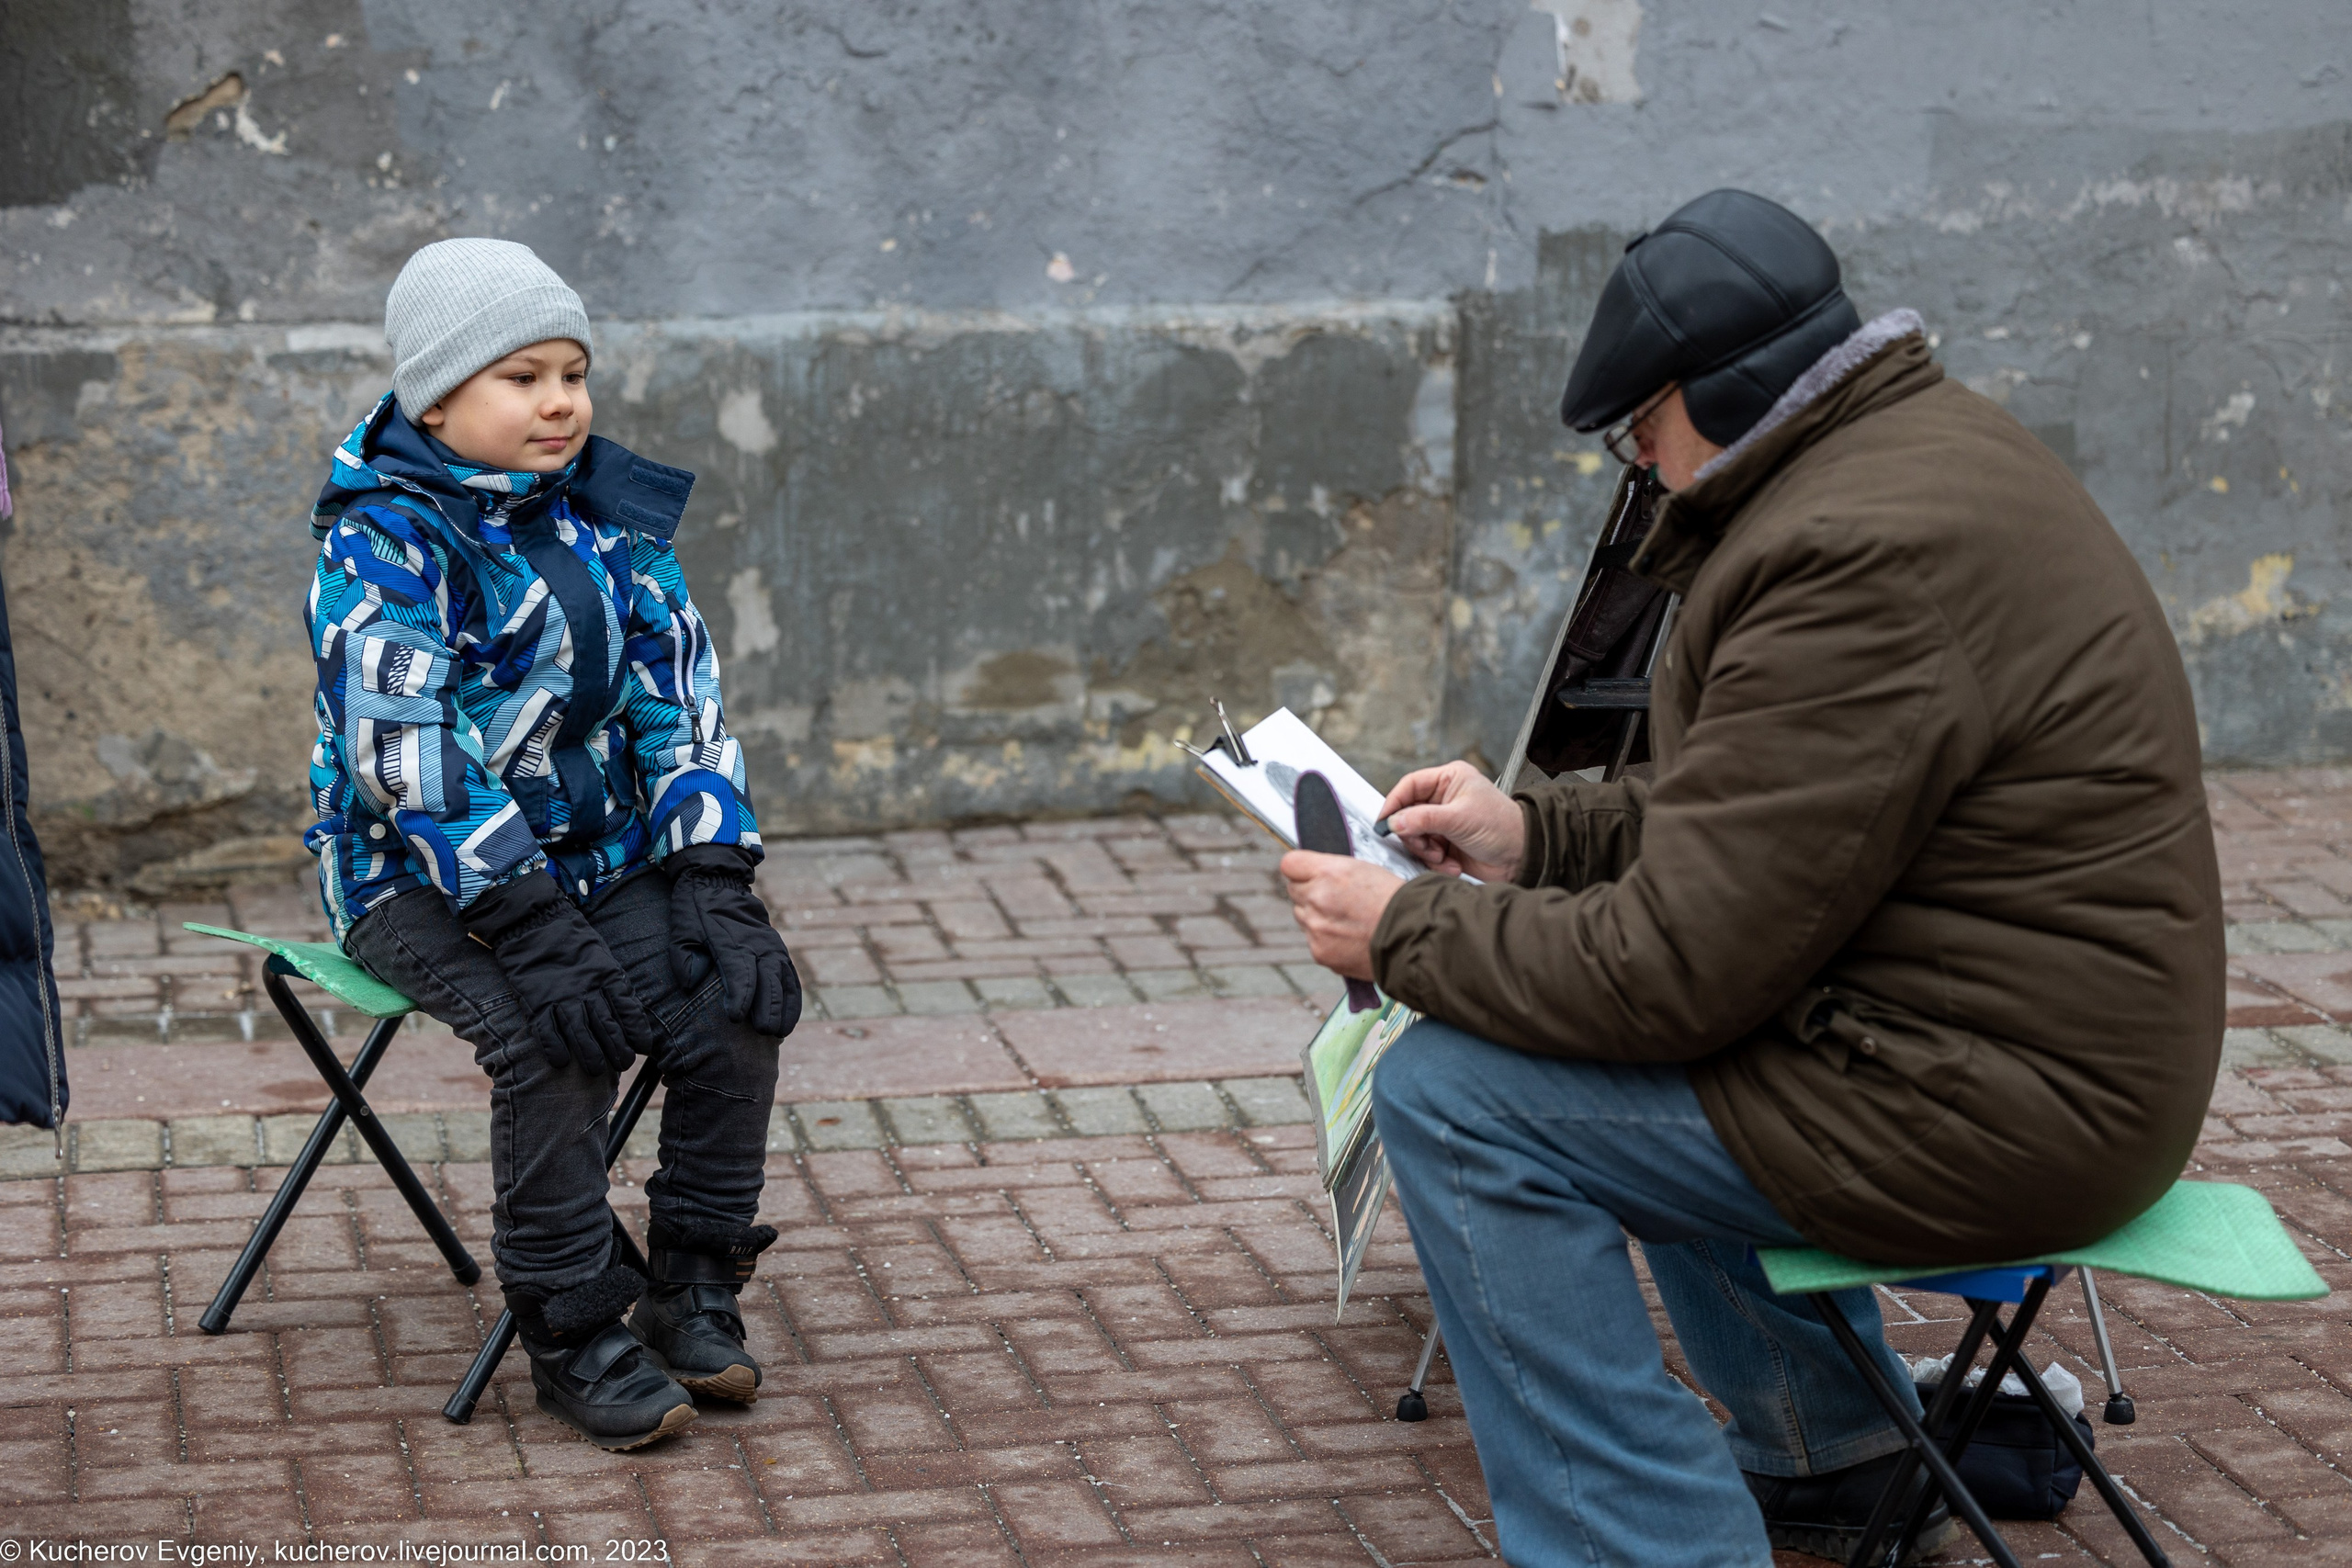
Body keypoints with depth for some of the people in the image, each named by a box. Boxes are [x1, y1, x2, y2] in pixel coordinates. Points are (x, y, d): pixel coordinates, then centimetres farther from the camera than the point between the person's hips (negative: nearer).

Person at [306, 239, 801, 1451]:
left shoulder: (608, 521, 6)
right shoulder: (382, 543, -13)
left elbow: (683, 702, 5)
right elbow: (408, 758, -22)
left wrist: (716, 883, -9)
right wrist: (536, 932, -29)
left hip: (599, 856, 5)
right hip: (421, 878, -5)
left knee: (740, 997, -17)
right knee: (552, 1034, -30)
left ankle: (694, 1284, -1)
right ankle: (568, 1330, -14)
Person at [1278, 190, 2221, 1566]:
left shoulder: (1860, 560, -25)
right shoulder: (1933, 445, 9)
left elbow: (1678, 965, -22)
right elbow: (1752, 822, 20)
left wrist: (1406, 932, -10)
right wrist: (1537, 833, 12)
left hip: (1999, 1113, -11)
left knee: (1454, 1097, -12)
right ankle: (1831, 1457, 37)